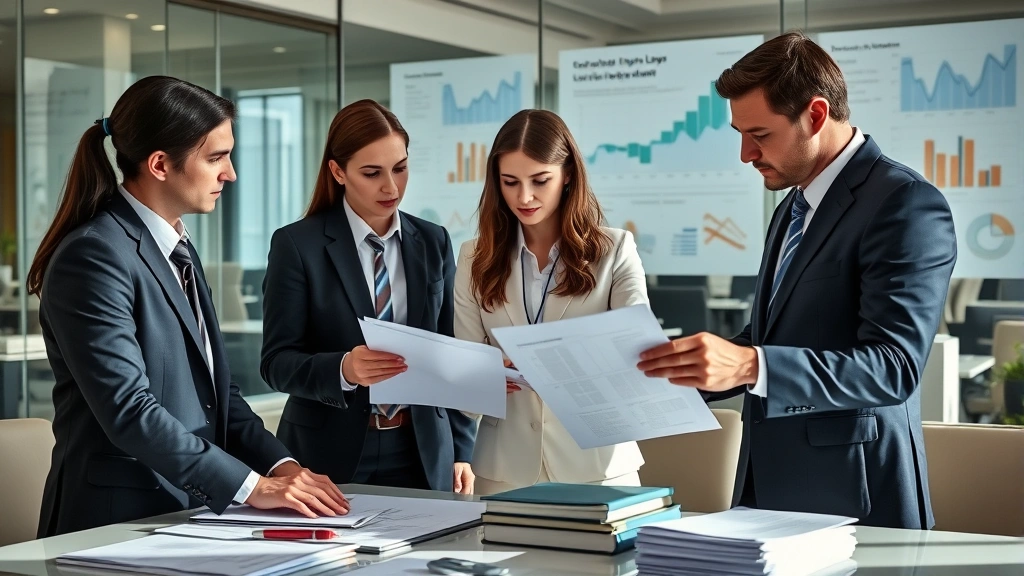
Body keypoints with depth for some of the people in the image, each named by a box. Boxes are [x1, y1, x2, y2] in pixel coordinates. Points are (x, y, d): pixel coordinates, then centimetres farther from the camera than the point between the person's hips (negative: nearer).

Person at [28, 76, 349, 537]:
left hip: (191, 512, 7)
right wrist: (250, 486, -19)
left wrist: (279, 464, 0)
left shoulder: (178, 249, 14)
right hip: (119, 524, -7)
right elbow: (128, 411, -20)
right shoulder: (94, 256, -13)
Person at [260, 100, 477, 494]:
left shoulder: (433, 243, 7)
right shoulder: (297, 246, -5)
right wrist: (342, 369, -27)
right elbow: (277, 362, -8)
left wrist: (460, 450, 4)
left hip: (422, 457, 3)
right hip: (331, 460, -3)